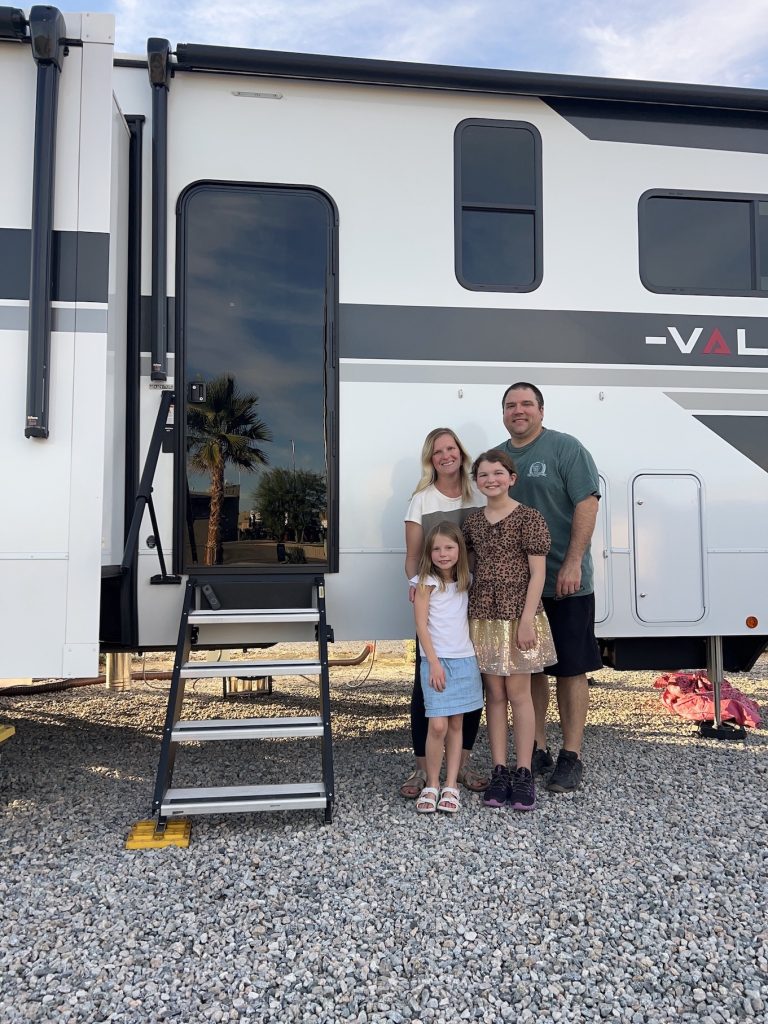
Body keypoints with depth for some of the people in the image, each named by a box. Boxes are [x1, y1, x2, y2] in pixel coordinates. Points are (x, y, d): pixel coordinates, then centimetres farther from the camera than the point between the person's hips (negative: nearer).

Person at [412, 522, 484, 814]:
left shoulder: (464, 582, 10)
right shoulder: (426, 582, -5)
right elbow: (421, 625, -8)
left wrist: (474, 652, 5)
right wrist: (434, 662, -13)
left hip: (465, 660, 5)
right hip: (437, 660, -5)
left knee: (456, 724, 7)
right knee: (438, 725, -10)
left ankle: (451, 786, 14)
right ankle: (431, 785, 6)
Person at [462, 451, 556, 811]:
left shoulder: (528, 518, -6)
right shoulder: (472, 521, 8)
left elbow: (538, 573, -9)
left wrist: (527, 619, -15)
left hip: (518, 616, -4)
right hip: (483, 617, 4)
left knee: (518, 693, 1)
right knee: (494, 694, 8)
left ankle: (523, 773, 11)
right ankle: (499, 771, 17)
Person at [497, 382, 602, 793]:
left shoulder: (566, 448, -5)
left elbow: (587, 504, -12)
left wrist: (572, 564, -18)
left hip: (565, 584, -5)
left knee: (570, 670, 3)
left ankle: (570, 758, 13)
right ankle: (536, 751, 25)